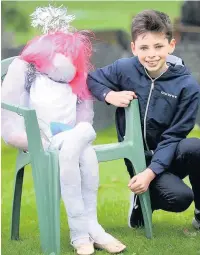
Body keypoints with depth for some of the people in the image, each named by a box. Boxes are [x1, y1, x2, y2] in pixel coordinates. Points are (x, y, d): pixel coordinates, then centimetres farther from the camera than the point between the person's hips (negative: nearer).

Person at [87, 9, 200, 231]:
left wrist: (150, 173, -25)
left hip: (168, 156, 1)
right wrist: (110, 95, -14)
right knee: (179, 197, -29)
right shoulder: (124, 69, -8)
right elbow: (88, 79, 7)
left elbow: (172, 137, -14)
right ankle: (143, 201, 8)